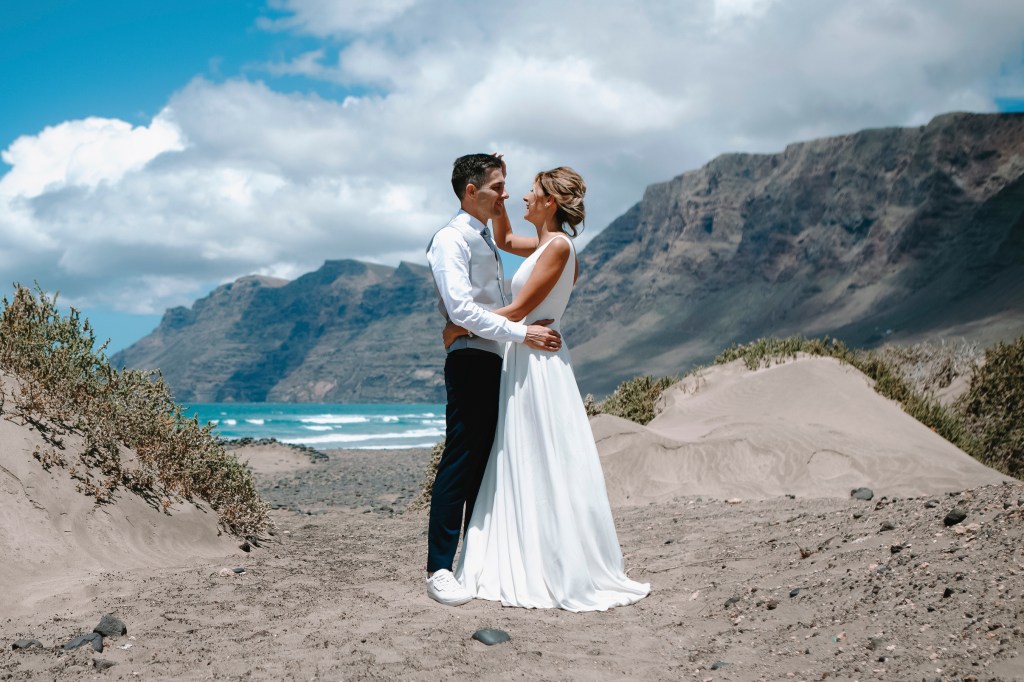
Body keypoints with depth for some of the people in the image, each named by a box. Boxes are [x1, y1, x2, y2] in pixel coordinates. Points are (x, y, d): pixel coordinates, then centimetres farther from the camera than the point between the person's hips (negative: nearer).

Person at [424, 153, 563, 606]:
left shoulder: (486, 240, 22)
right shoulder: (452, 239, -8)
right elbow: (461, 309, -20)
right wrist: (522, 334, -21)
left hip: (495, 361, 9)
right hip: (470, 361, -9)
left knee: (485, 465, 10)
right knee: (459, 464, -10)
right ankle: (439, 571, -8)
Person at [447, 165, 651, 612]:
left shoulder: (558, 245, -13)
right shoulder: (546, 244, 14)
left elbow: (517, 310, -16)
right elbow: (504, 241, 35)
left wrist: (458, 329, -9)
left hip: (539, 364, -10)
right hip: (525, 364, 10)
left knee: (546, 471, -5)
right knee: (519, 470, 10)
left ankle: (570, 574, 1)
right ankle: (528, 568, 15)